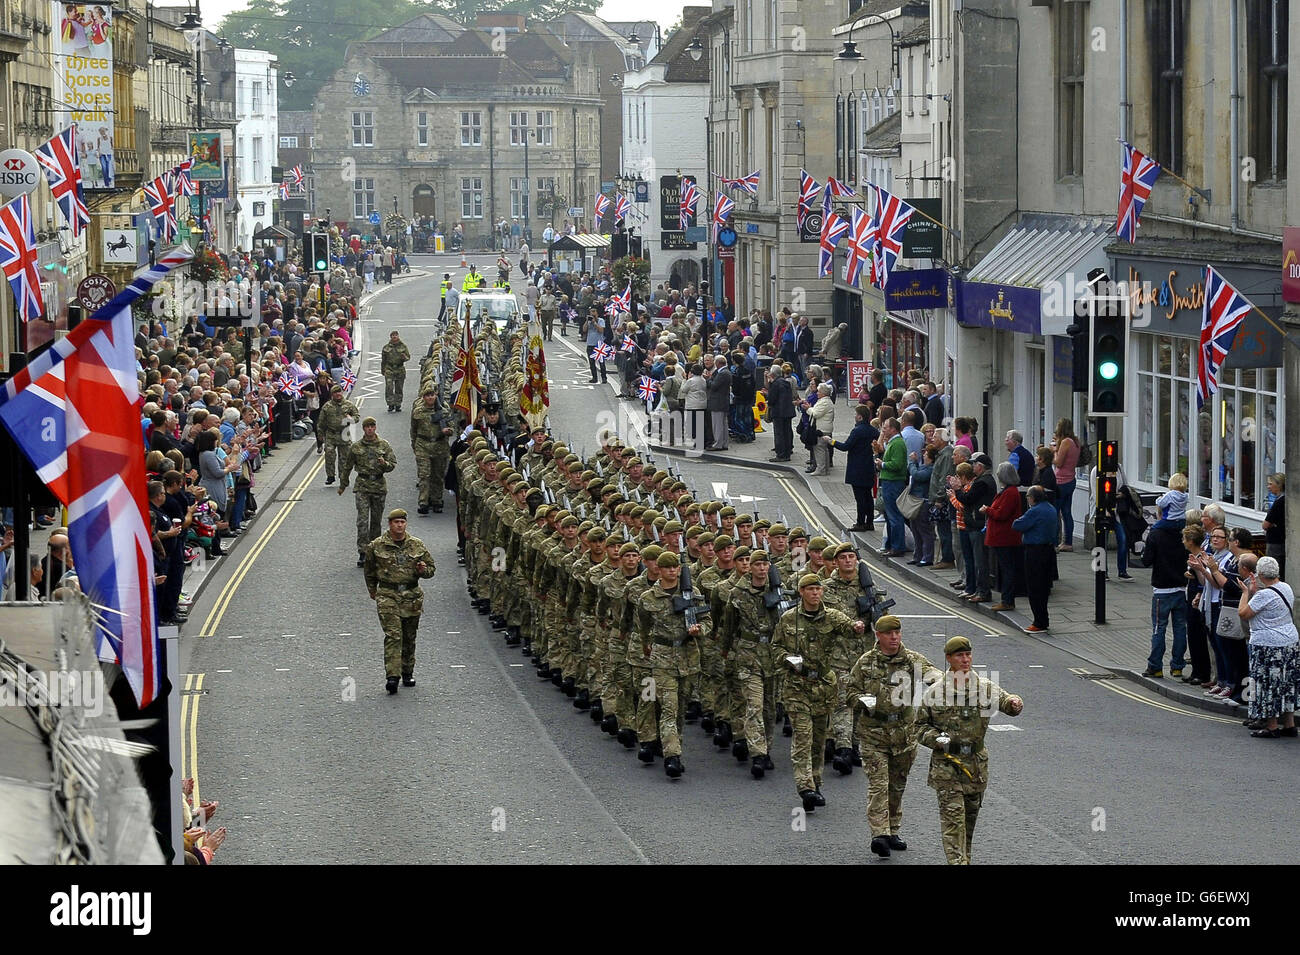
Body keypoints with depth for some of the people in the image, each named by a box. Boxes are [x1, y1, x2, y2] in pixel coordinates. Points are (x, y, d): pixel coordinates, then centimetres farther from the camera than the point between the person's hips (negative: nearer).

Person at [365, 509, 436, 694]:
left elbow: (431, 567, 14)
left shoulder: (417, 545, 6)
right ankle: (392, 676, -20)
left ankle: (407, 673, 25)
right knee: (393, 635, -15)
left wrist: (423, 570, -9)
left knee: (409, 637, 10)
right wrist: (372, 590, 20)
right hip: (388, 596, -3)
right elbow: (370, 570, 16)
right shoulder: (377, 546, 1)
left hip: (412, 596, 3)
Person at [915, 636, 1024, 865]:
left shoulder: (985, 688, 4)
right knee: (953, 815, -12)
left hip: (977, 763, 3)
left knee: (970, 816, 14)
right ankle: (957, 861, -17)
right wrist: (937, 738, -12)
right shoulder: (935, 692, 0)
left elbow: (1004, 701, -6)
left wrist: (1014, 703, -30)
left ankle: (965, 858, 29)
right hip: (946, 763, -3)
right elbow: (921, 726, 7)